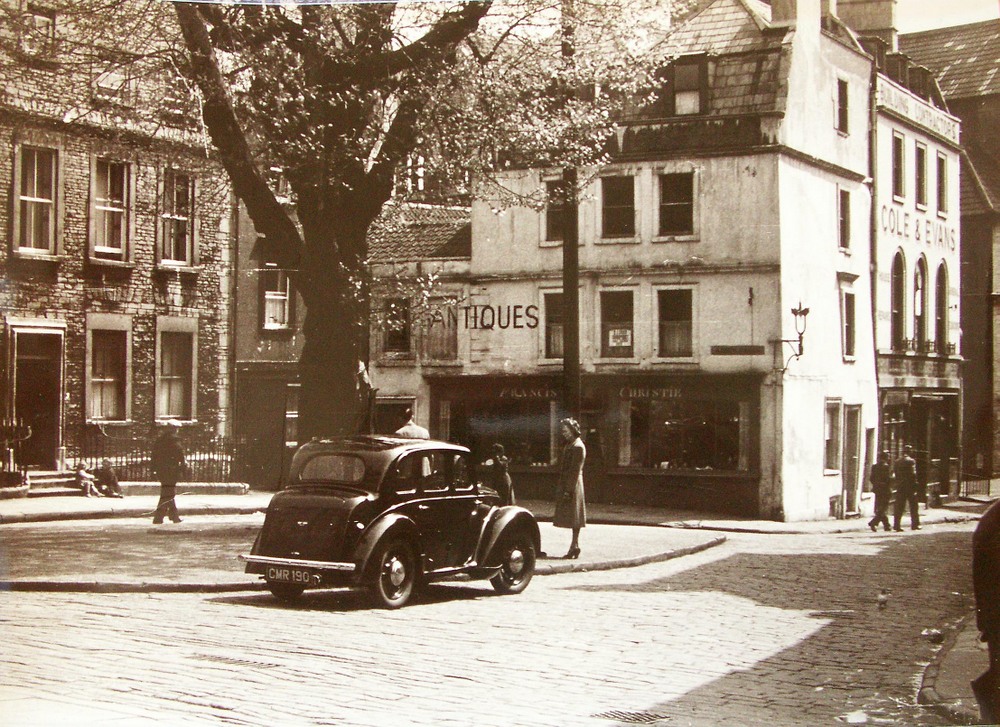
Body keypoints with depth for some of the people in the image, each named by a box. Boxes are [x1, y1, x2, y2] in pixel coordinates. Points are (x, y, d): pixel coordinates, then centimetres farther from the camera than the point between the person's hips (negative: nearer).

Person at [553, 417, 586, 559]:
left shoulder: (578, 447, -13)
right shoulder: (568, 446, 17)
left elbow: (575, 470, -18)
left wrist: (569, 490, -21)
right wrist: (561, 488, 16)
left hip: (573, 485, -9)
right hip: (565, 485, 9)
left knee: (574, 517, -6)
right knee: (572, 517, 9)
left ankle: (575, 546, -3)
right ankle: (574, 546, 11)